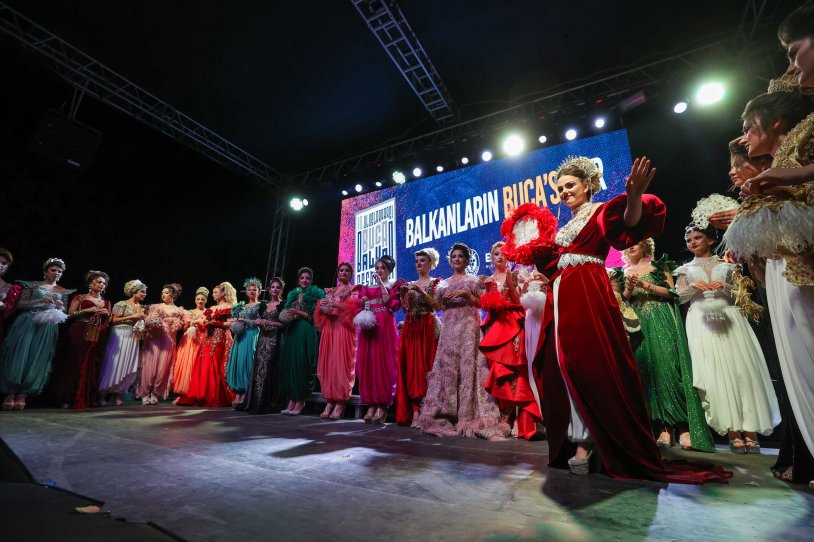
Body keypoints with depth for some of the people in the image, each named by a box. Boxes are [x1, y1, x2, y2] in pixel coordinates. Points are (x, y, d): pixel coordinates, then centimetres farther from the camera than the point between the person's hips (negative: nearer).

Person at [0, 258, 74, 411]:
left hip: (49, 326, 2)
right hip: (28, 322, -1)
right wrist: (41, 300, -13)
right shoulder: (33, 285, 11)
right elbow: (20, 304, 2)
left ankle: (23, 394, -6)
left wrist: (60, 306, -7)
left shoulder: (63, 291, 18)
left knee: (38, 357, -8)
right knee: (19, 353, -13)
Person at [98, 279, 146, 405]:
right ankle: (103, 394, 7)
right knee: (114, 364, -4)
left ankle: (118, 393, 13)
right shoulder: (122, 304, -4)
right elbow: (113, 320, -11)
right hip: (120, 336, -6)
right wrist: (132, 317, -14)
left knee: (129, 367, 3)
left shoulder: (141, 308, 14)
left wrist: (143, 319, -4)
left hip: (134, 339, 6)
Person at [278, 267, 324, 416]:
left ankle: (300, 401, 0)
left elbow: (316, 315, -6)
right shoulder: (292, 294, 19)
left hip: (306, 332, -5)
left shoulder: (316, 293, 3)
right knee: (289, 363, 1)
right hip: (292, 331, 5)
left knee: (301, 364, -8)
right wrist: (287, 315, -3)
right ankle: (291, 400, 8)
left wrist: (299, 312, -11)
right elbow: (285, 313, 19)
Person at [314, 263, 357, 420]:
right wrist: (322, 306, -5)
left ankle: (340, 403, -7)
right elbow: (320, 309, 16)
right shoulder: (330, 291, 21)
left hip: (344, 329, -5)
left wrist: (335, 304, -14)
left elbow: (353, 308, -7)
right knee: (327, 363, 0)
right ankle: (329, 401, 5)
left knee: (341, 363, -10)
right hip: (329, 329, 5)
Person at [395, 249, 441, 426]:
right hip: (410, 328, 5)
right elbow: (406, 309, 12)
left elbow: (438, 305, -9)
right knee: (411, 366, 0)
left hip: (428, 328, -5)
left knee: (425, 366, -9)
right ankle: (414, 411, 3)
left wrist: (421, 291, -16)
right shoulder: (410, 284, 18)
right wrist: (402, 294, -4)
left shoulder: (435, 282, 4)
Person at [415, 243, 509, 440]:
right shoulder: (444, 283, 18)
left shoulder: (474, 280, 8)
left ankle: (468, 415, -5)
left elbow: (480, 303, 1)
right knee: (446, 365, -1)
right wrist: (444, 299, -2)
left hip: (468, 326, -4)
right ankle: (446, 412, 5)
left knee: (466, 364, -10)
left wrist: (466, 294, -11)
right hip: (449, 326, 4)